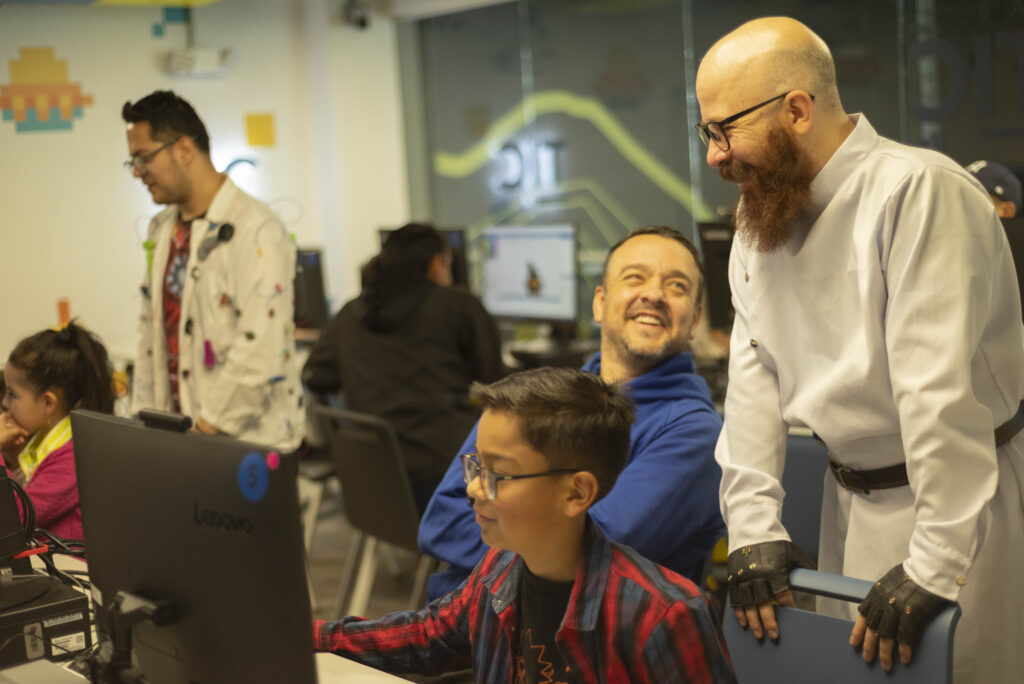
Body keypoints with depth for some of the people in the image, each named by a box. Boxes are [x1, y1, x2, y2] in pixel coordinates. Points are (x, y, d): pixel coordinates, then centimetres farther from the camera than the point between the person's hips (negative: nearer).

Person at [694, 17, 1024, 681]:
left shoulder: (918, 192, -22)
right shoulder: (761, 216, 4)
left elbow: (941, 390, -27)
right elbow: (754, 374, 2)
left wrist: (934, 566, -26)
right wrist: (754, 526, -4)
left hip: (956, 494, -6)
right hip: (851, 497, 7)